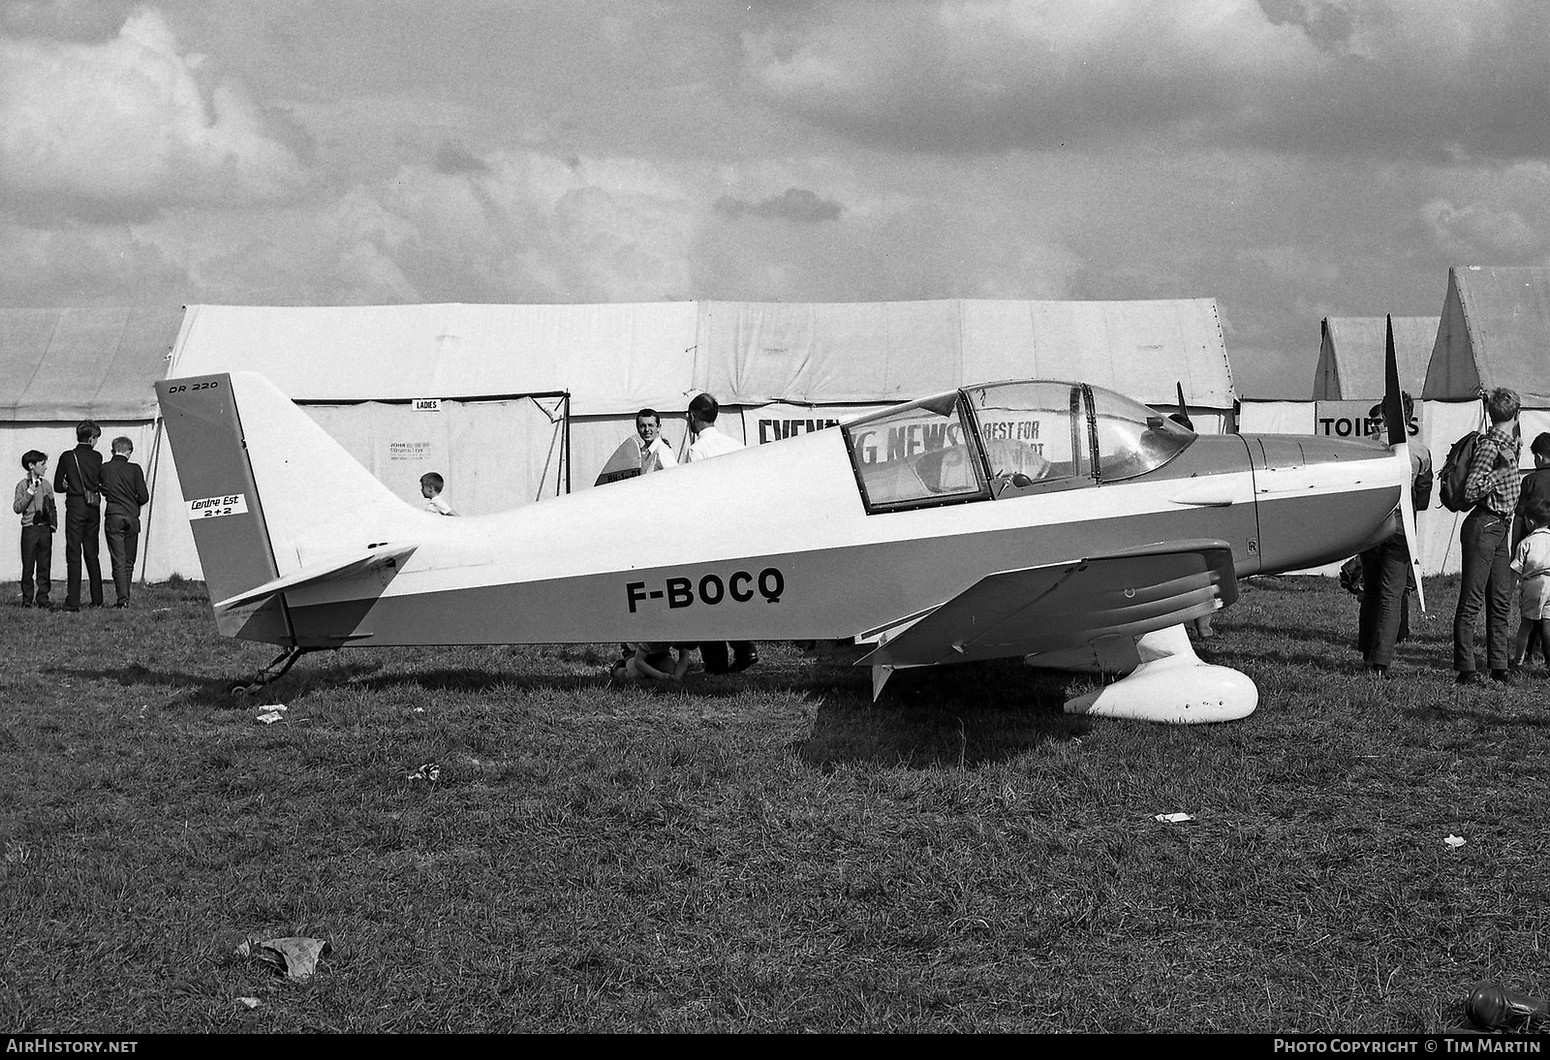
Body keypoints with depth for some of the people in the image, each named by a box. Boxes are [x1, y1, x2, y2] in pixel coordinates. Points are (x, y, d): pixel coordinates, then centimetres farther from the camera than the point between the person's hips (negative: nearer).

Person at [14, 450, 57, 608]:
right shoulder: (22, 485, 0)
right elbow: (17, 508, -7)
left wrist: (53, 524, 7)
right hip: (29, 529, -3)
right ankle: (27, 599, 4)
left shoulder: (46, 485, 12)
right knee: (28, 567, -1)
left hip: (45, 529, 3)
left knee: (44, 566, 3)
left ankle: (42, 598, 8)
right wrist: (29, 493, -14)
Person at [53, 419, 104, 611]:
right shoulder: (97, 457, 1)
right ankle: (97, 599, 17)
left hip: (75, 506, -3)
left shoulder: (67, 457, -4)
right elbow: (103, 483, 5)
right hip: (94, 508, 3)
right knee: (92, 554, 14)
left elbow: (58, 486, 0)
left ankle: (73, 601, -8)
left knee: (74, 554, -3)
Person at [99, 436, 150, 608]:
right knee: (129, 562, 12)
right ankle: (125, 597, 15)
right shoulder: (135, 469, -3)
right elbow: (144, 497, -4)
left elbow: (102, 491, 4)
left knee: (118, 560, -2)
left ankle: (122, 598, -12)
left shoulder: (104, 468, -1)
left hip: (113, 518, -1)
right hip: (132, 517, 1)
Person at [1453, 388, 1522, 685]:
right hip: (1482, 526, -9)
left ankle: (1500, 666, 17)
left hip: (1500, 527, 9)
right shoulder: (1489, 446, -15)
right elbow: (1469, 492, -20)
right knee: (1472, 601, -5)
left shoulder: (1509, 443, 12)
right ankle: (1466, 669, -3)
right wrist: (1500, 471, -24)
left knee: (1502, 600, 11)